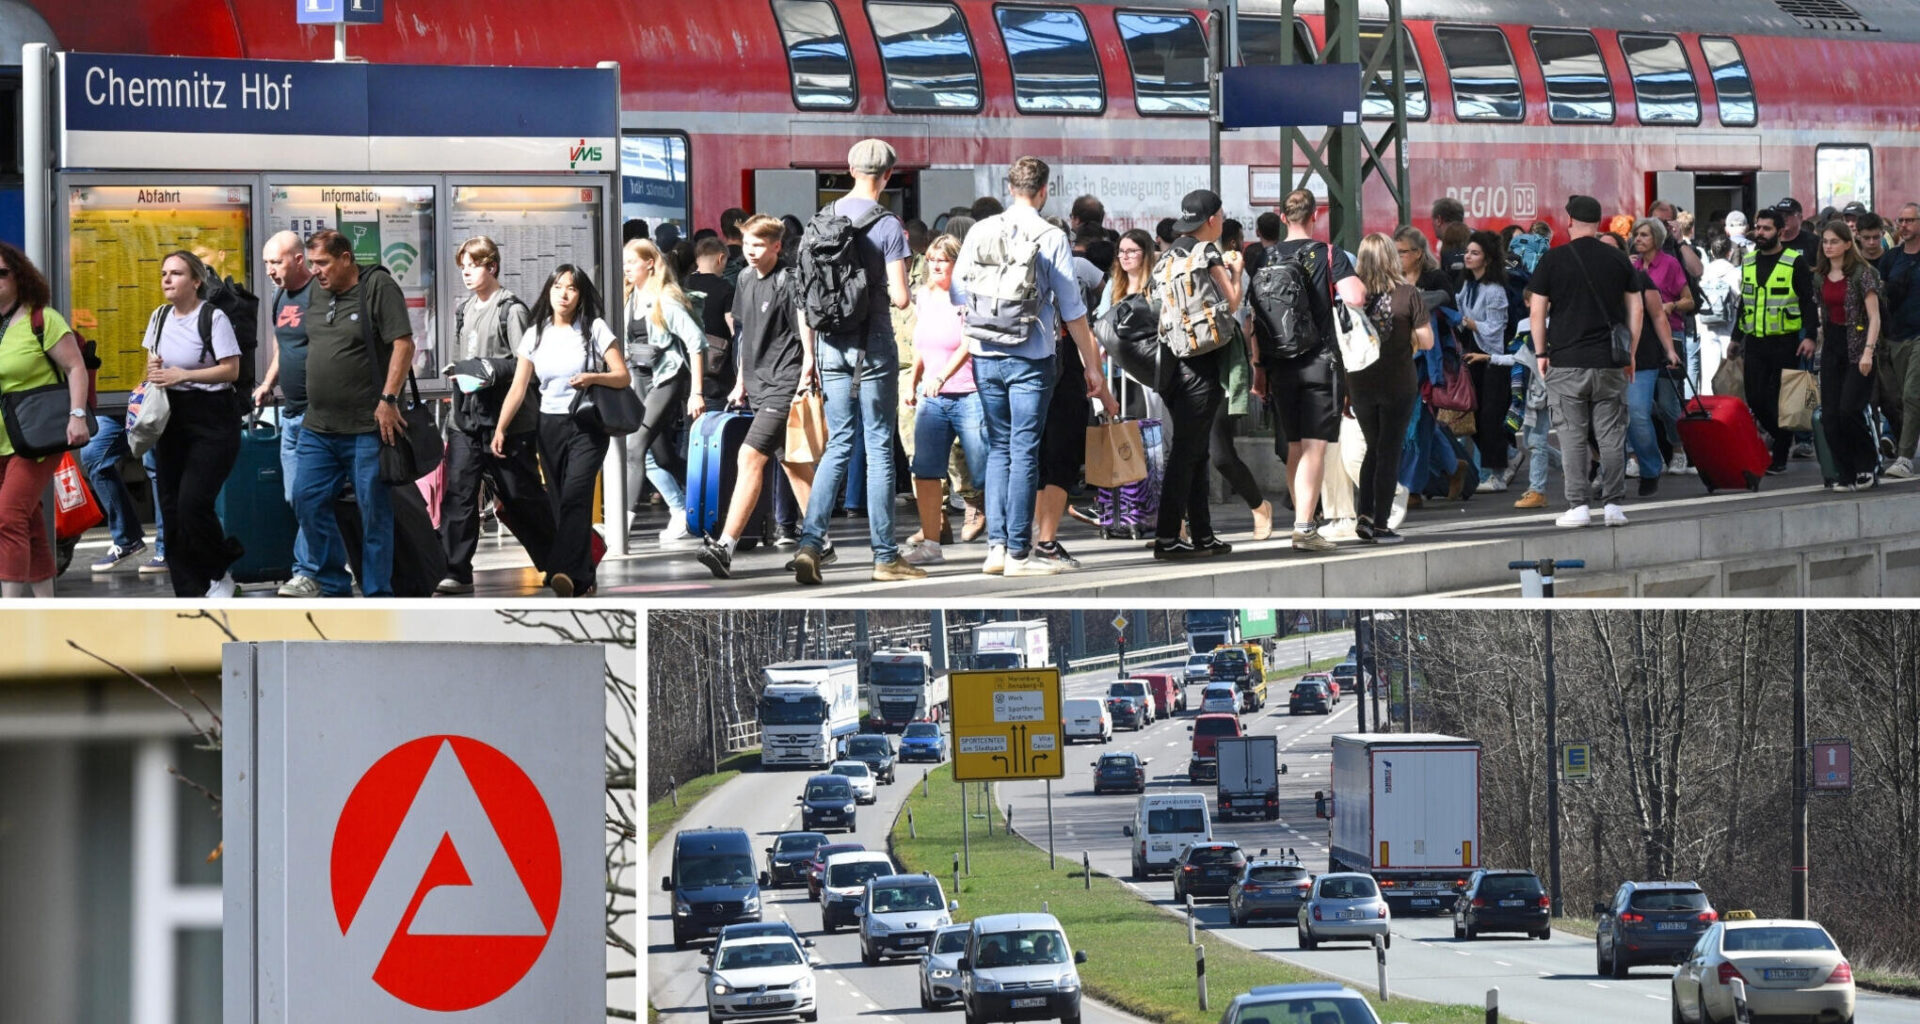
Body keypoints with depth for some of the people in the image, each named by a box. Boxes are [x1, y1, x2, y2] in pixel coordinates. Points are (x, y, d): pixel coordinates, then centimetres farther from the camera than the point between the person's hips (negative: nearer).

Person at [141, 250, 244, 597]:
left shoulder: (213, 318, -11)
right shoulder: (160, 317, 10)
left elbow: (231, 370, -14)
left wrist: (183, 375, -21)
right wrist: (154, 370, -3)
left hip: (211, 422, -7)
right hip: (171, 420, 7)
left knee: (193, 502, -17)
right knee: (171, 507, 3)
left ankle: (220, 574, 7)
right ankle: (188, 594, 9)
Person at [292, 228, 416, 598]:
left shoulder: (378, 286, -8)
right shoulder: (318, 294, 13)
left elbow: (403, 344, -13)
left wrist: (388, 400, -18)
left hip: (367, 426, -7)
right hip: (318, 427, 7)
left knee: (374, 510, -2)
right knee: (307, 501, 5)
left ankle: (377, 595, 5)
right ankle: (335, 587, 15)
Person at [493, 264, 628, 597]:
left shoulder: (595, 329, 0)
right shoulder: (535, 335, 8)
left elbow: (623, 377, -1)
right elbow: (518, 388, 5)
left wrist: (592, 377, -20)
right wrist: (500, 429, -5)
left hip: (587, 427, -4)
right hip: (550, 427, 4)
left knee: (574, 495, -21)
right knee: (560, 503, 3)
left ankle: (566, 572, -35)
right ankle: (582, 580, 10)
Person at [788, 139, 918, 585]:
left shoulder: (822, 219, 5)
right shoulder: (887, 225, -10)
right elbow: (899, 296, -15)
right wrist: (906, 295, 10)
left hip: (831, 344, 4)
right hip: (873, 346, -4)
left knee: (838, 445, 10)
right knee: (879, 448, 3)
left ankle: (810, 542, -5)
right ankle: (884, 556, 6)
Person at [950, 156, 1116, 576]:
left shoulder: (981, 231, 3)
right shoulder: (1052, 238, -5)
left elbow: (957, 293, 6)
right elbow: (1072, 309, -4)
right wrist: (1092, 367, 2)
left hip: (985, 356, 3)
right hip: (1031, 360, -3)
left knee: (998, 450, 12)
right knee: (1024, 453, 0)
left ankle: (996, 546, 5)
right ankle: (1018, 553, 0)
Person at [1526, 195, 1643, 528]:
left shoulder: (1554, 260, -2)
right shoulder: (1618, 260, 6)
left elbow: (1536, 310, -2)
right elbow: (1635, 309, 8)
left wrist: (1541, 352, 7)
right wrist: (1631, 352, 16)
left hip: (1567, 362, -2)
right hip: (1610, 362, 2)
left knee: (1572, 435, 1)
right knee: (1611, 434, 5)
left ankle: (1578, 504, -2)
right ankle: (1613, 503, 4)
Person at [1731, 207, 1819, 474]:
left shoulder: (1796, 262, -4)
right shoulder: (1749, 262, 13)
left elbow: (1809, 300, -6)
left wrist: (1809, 335, -16)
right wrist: (1737, 338, 21)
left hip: (1785, 342, -5)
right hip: (1755, 342, 5)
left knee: (1781, 401, -1)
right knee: (1756, 400, 1)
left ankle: (1780, 457, 5)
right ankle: (1782, 440, 21)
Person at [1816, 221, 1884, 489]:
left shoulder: (1862, 274, -9)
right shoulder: (1820, 276, 8)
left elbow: (1874, 316, -13)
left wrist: (1868, 351, -22)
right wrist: (1818, 341, 11)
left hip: (1856, 349, -6)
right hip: (1831, 348, 6)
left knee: (1848, 410, -16)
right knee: (1829, 416, -1)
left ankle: (1868, 464, 3)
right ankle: (1847, 474, 7)